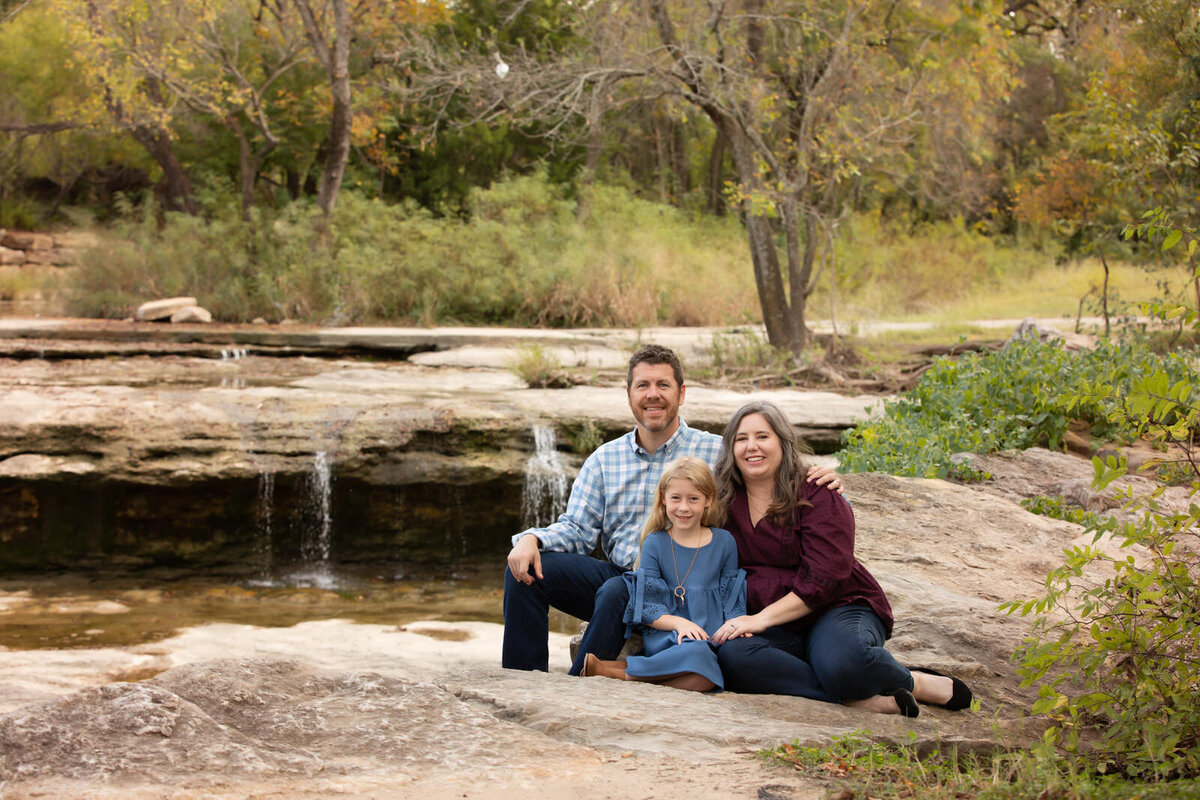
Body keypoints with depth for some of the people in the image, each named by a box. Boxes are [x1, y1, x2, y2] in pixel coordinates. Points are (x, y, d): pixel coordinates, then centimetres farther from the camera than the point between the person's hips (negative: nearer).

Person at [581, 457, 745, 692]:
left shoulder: (724, 542, 11)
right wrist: (678, 622, -17)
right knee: (697, 655, -39)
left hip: (711, 638, 2)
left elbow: (731, 597, 15)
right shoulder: (655, 543, 6)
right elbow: (647, 606, 1)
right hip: (665, 637, -2)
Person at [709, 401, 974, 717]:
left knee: (842, 660, -39)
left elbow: (824, 577, -14)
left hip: (838, 608, -4)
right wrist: (737, 619, -8)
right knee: (731, 655, -32)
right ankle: (857, 700, -29)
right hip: (779, 632, 4)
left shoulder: (818, 496, -5)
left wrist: (761, 618, -21)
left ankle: (913, 682, -4)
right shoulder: (726, 502, 9)